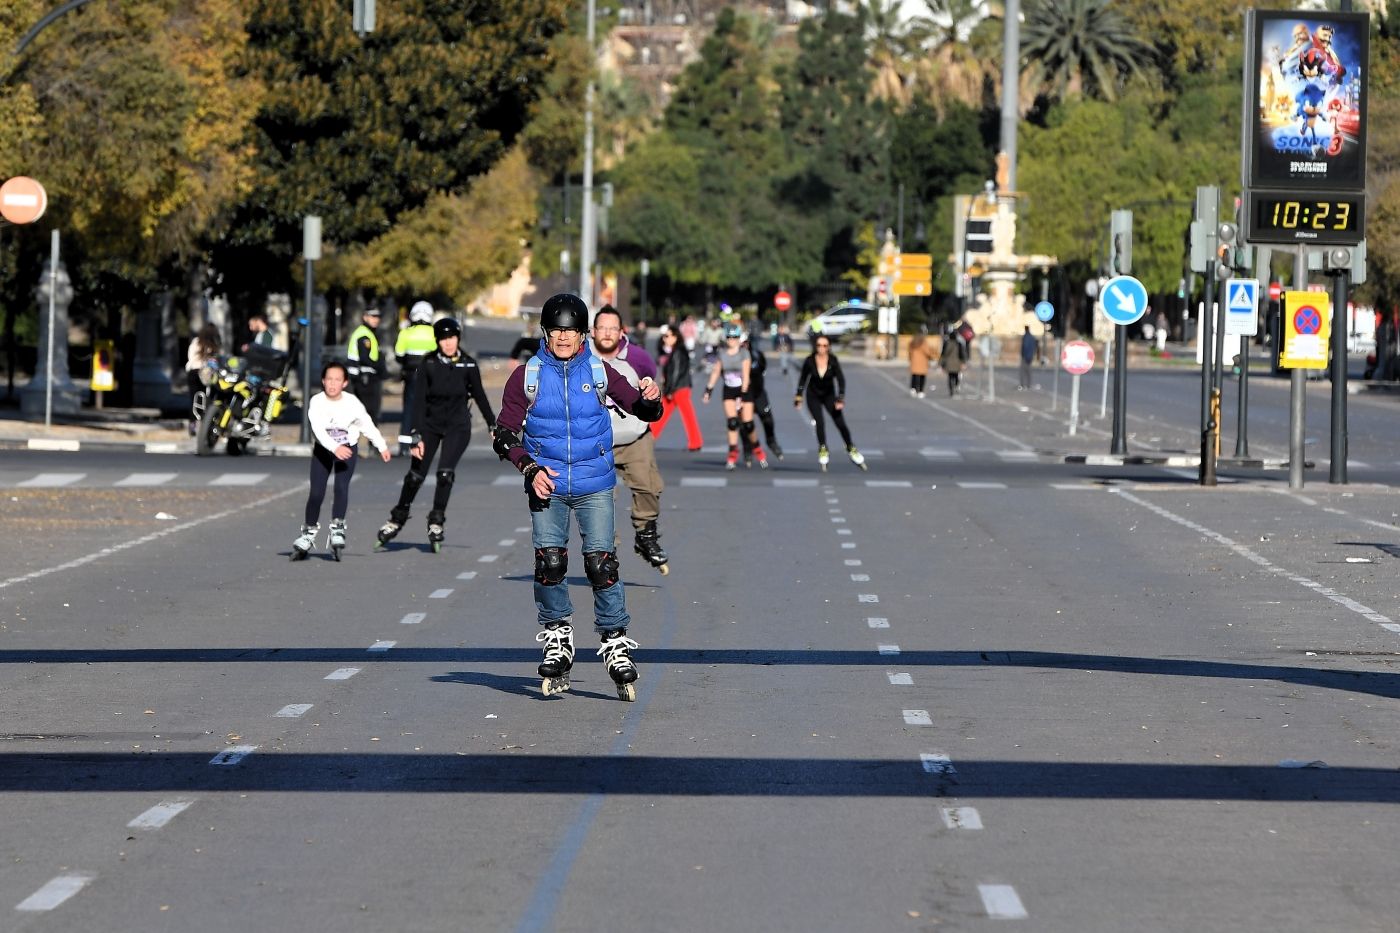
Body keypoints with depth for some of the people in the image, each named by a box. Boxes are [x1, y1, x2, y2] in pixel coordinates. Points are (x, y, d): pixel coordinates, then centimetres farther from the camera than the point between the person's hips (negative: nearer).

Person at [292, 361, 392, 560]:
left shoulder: (352, 403, -17)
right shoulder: (316, 402, -19)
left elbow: (367, 425, -3)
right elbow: (318, 429, -30)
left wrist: (382, 447, 8)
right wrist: (335, 448, -44)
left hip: (348, 448, 0)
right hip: (323, 448, 0)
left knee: (341, 487, -19)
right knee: (316, 493, -4)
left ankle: (337, 529, -11)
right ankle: (309, 532, 13)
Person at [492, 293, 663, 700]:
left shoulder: (599, 373, 3)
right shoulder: (527, 376, 2)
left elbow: (643, 411, 5)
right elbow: (505, 435, 3)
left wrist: (651, 399, -19)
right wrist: (530, 468, -13)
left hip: (594, 486, 0)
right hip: (547, 484, 0)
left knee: (601, 564, -8)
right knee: (549, 562, -7)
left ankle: (616, 644, 1)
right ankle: (557, 641, 10)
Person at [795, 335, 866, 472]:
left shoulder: (833, 360, -17)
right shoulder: (809, 361, -15)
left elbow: (841, 379, -20)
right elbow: (803, 379, -1)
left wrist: (840, 398, -30)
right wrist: (799, 397, 1)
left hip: (829, 395, 0)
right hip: (813, 396, 0)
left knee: (840, 423, -5)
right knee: (820, 422, -15)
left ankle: (851, 449, 11)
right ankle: (823, 450, 0)